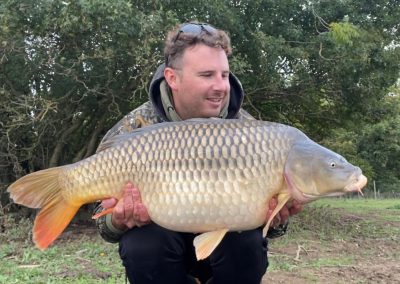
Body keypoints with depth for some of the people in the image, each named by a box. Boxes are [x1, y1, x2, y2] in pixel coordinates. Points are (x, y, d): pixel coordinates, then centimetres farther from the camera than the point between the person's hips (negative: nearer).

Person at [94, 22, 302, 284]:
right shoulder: (134, 132, -15)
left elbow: (265, 211, -7)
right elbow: (106, 219, -12)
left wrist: (275, 218, -32)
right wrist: (121, 220, -36)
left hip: (225, 243, 1)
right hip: (161, 245, 0)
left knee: (246, 240, -30)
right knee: (143, 242, -32)